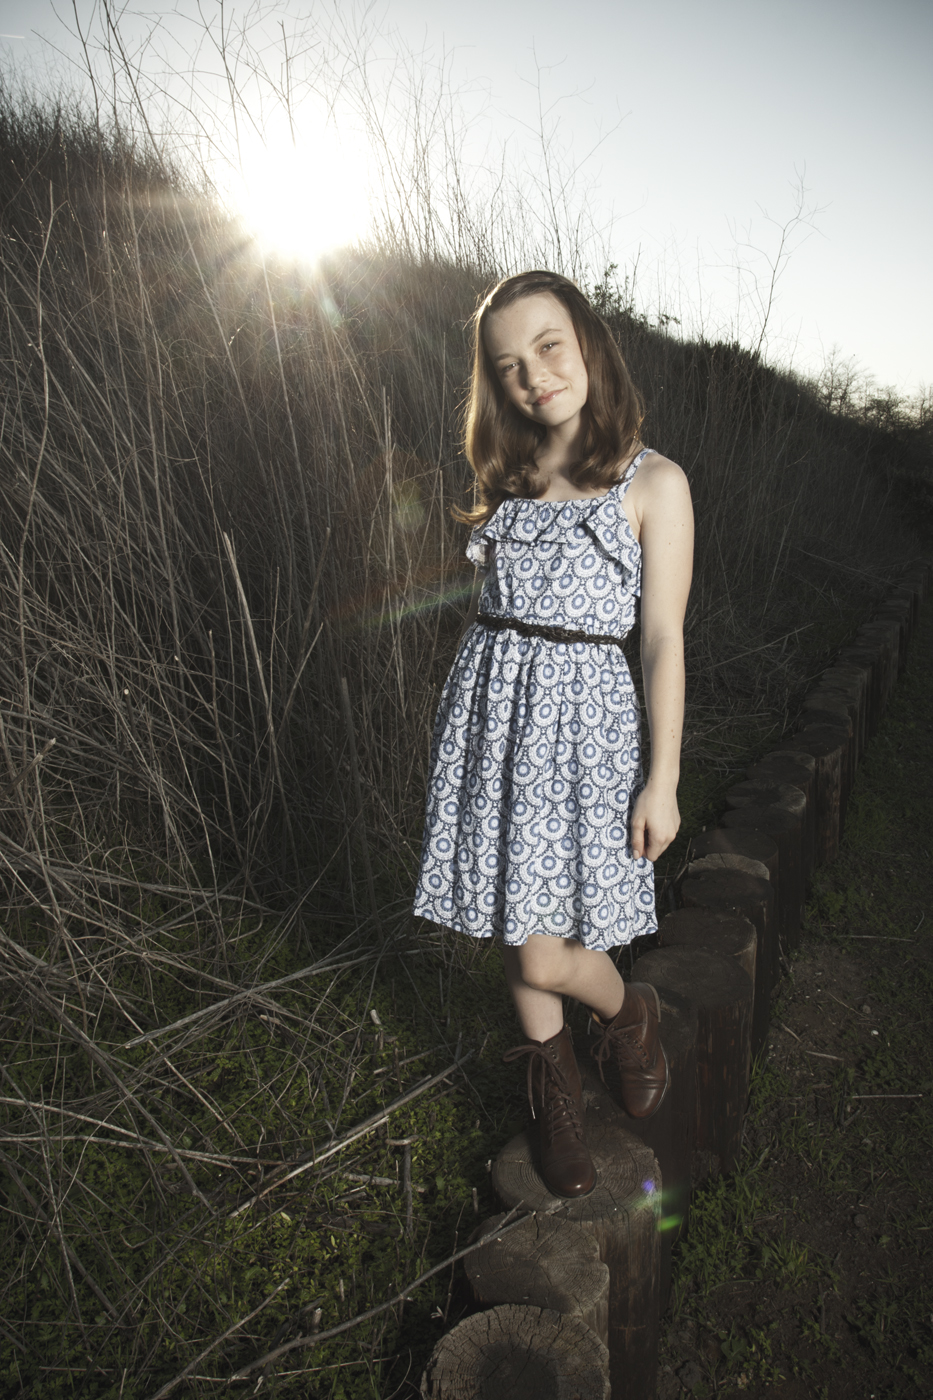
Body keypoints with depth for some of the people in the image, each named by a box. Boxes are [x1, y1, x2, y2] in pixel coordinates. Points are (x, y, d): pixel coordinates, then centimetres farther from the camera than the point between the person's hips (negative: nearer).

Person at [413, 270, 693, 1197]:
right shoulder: (509, 477, 11)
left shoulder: (652, 483, -3)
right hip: (487, 710, 5)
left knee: (547, 954, -5)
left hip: (583, 717, -4)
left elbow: (663, 640, -5)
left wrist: (662, 781, -6)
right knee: (510, 924, 12)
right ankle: (554, 1084, 38)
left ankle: (629, 1012, 31)